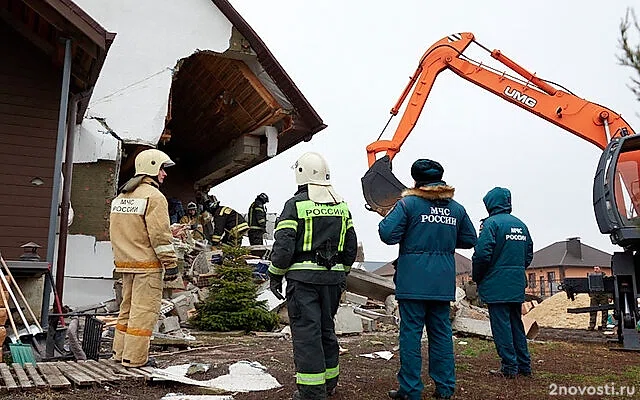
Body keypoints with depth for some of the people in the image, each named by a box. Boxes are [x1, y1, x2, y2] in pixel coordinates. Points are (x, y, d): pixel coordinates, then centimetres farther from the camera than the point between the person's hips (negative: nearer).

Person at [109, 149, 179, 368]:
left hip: (125, 262, 9)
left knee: (128, 306, 18)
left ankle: (120, 351, 26)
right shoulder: (153, 196, -12)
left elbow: (115, 231, 20)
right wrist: (170, 263, -14)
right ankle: (135, 357, 1)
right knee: (144, 310, -3)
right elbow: (160, 234, -18)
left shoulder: (120, 197, 16)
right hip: (147, 265, -9)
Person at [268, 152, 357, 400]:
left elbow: (283, 245, -13)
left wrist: (275, 275, -2)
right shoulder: (341, 206, 10)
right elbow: (351, 245, 13)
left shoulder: (295, 205, -8)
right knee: (326, 328, 18)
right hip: (332, 278, 6)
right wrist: (342, 272, 23)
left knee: (306, 331, -1)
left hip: (303, 277, -6)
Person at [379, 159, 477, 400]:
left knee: (411, 332, 2)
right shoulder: (457, 208, 8)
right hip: (443, 282, 5)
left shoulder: (408, 203, -8)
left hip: (413, 280, -4)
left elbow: (388, 235, -13)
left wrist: (387, 218, 6)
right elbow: (469, 240, 15)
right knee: (441, 331, 12)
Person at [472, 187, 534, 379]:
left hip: (496, 284, -7)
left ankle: (510, 367, 1)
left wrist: (476, 277, -4)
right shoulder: (521, 225, 12)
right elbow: (529, 255, 15)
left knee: (501, 325, -1)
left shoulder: (492, 223, -12)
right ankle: (524, 365, 21)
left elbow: (482, 254, -18)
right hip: (517, 285, 7)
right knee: (516, 324, 15)